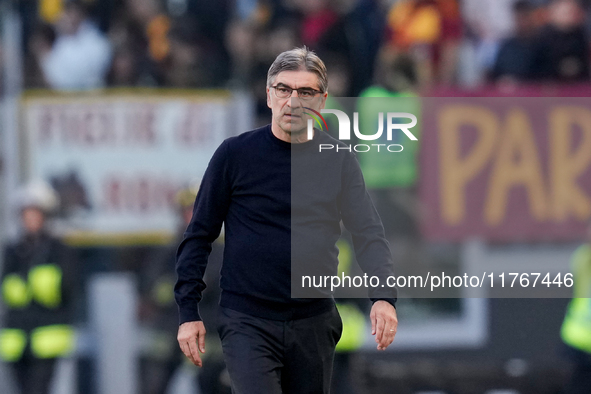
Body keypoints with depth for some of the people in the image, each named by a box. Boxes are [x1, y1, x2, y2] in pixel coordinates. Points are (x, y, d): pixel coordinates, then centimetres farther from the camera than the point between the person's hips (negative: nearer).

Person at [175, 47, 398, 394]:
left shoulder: (339, 160, 5)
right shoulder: (235, 154, -1)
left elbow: (369, 234, 3)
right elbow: (199, 236, 4)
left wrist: (384, 296, -15)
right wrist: (189, 313, -2)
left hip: (314, 324, 3)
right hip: (248, 322, -3)